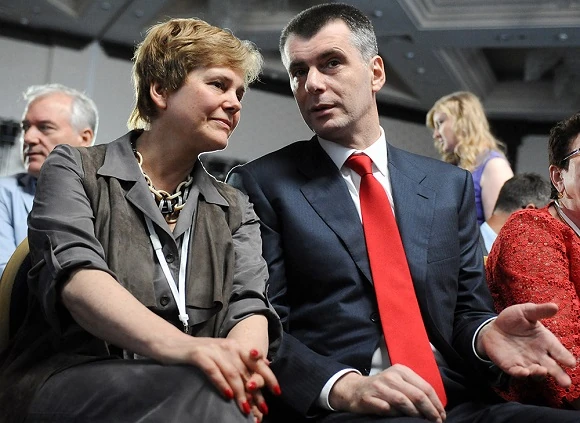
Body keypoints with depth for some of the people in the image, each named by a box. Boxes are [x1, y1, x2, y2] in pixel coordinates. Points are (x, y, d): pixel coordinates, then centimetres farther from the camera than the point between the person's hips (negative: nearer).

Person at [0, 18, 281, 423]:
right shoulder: (74, 169, 7)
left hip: (176, 389, 3)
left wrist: (239, 362, -24)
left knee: (219, 390, -32)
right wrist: (177, 346, -31)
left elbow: (249, 307, 3)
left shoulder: (236, 210, 19)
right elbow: (75, 275, -12)